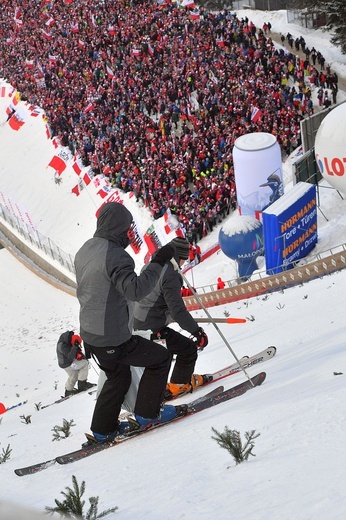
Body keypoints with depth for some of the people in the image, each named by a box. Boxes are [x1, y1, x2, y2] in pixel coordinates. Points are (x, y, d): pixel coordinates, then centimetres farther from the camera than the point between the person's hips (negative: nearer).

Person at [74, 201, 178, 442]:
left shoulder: (85, 250, 5)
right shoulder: (115, 255, -24)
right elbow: (135, 289, -37)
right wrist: (159, 262, -33)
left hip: (90, 334, 9)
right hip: (113, 339, -9)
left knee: (118, 376, 29)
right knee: (160, 358, 8)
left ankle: (103, 429, 34)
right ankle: (147, 413, 15)